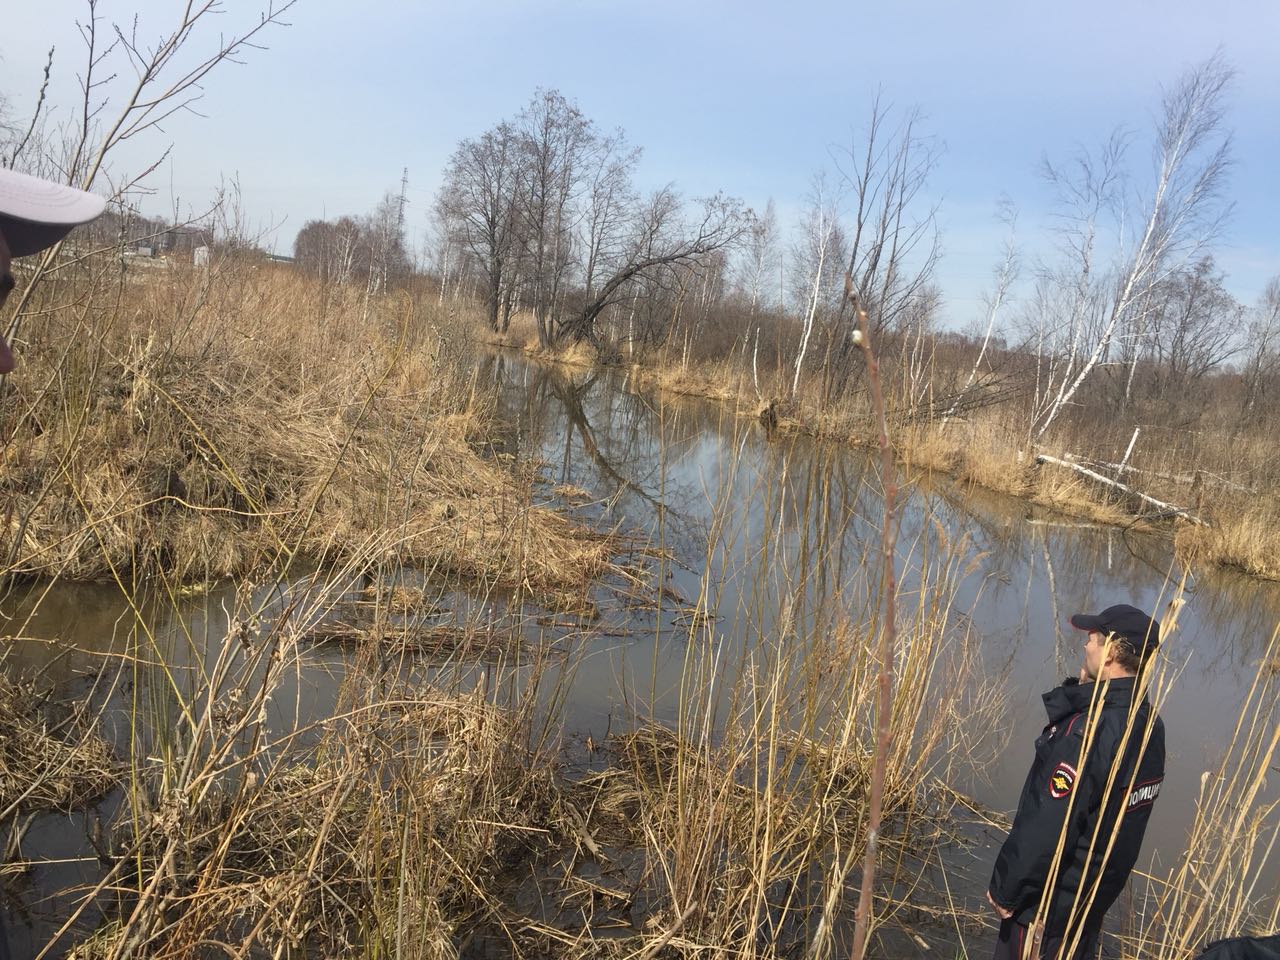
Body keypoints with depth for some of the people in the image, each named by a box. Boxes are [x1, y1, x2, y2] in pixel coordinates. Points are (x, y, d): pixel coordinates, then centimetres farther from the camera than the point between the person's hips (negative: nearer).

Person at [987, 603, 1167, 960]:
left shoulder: (1088, 730, -31)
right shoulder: (1149, 725, -3)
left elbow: (1046, 829, -29)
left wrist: (1005, 890, -15)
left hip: (1050, 902, -8)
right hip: (1099, 891, 8)